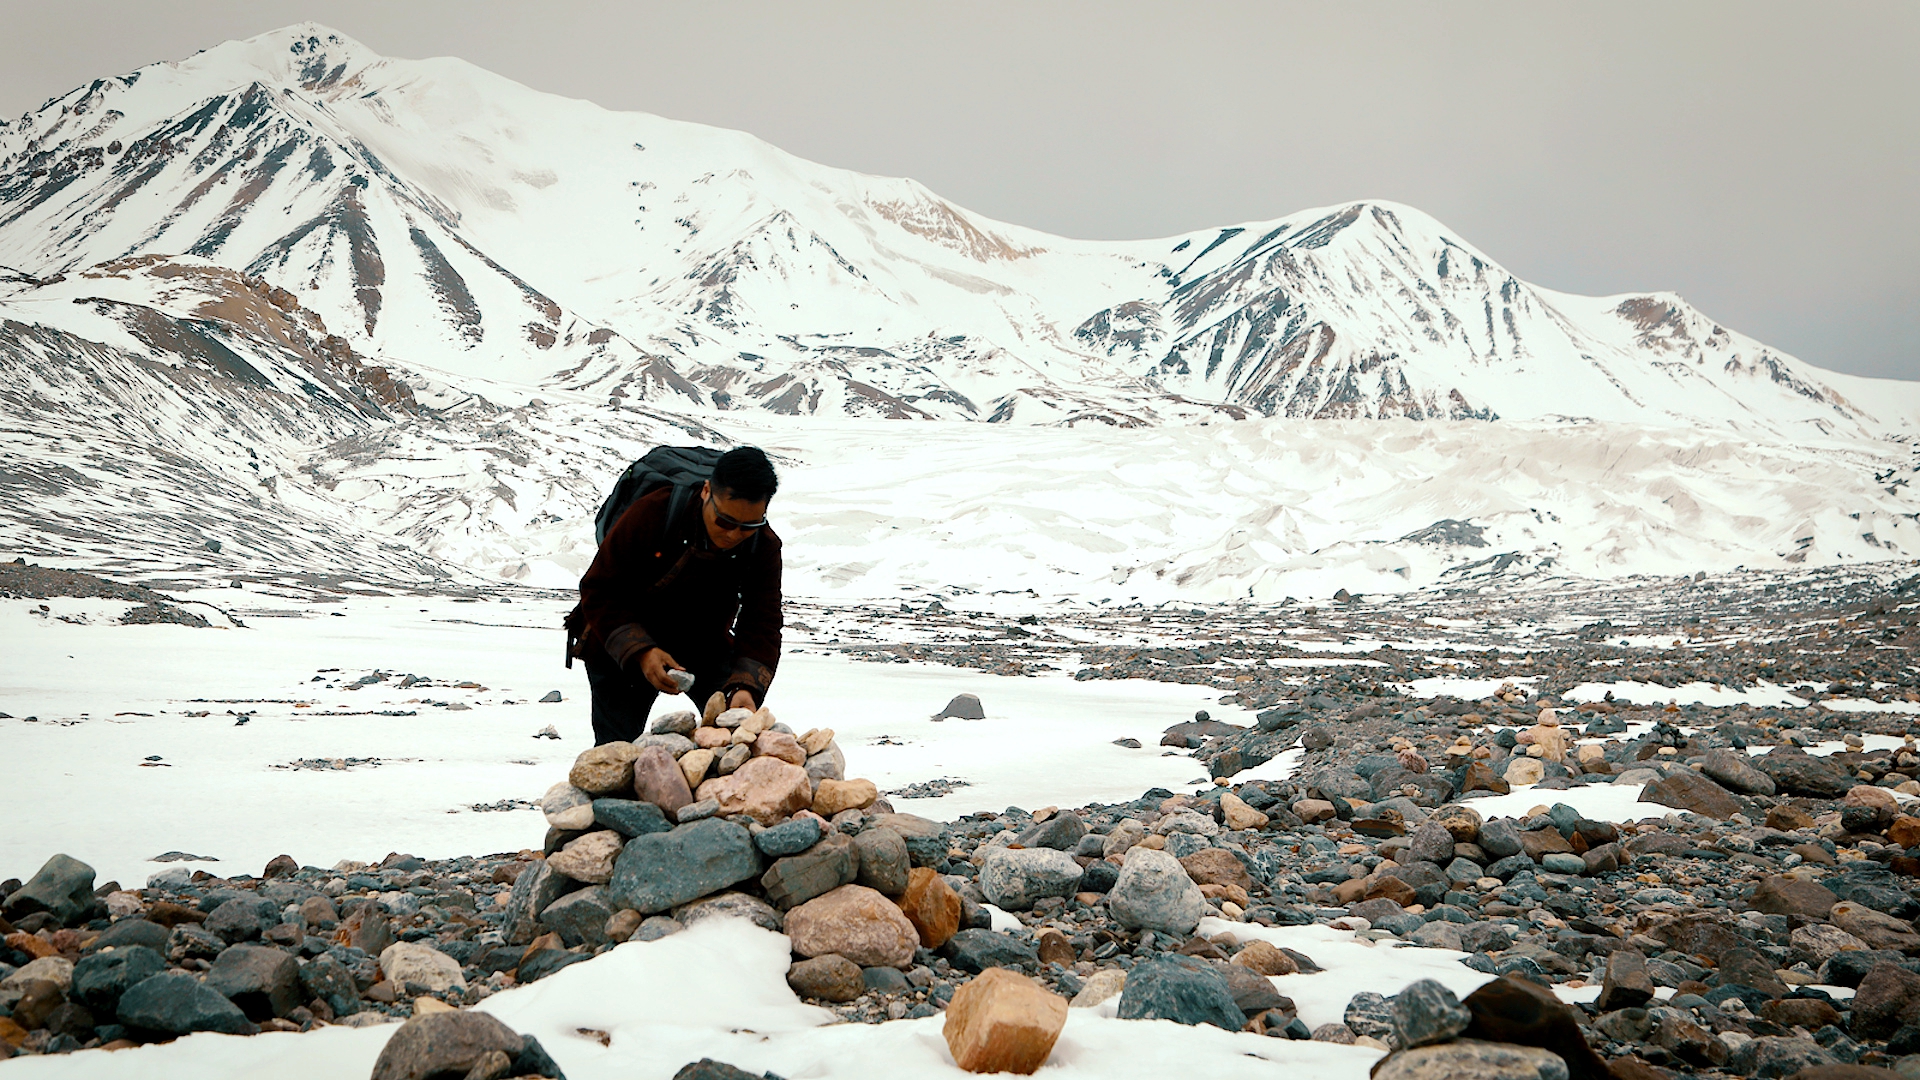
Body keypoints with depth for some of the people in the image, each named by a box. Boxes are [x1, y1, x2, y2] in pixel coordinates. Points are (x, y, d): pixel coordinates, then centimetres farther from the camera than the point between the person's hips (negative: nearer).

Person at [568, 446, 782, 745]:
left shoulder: (764, 547, -18)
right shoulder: (651, 513, -28)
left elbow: (761, 626, -20)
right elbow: (599, 591, -21)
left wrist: (745, 686, -39)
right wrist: (640, 652, -34)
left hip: (704, 645, 3)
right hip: (620, 647, -3)